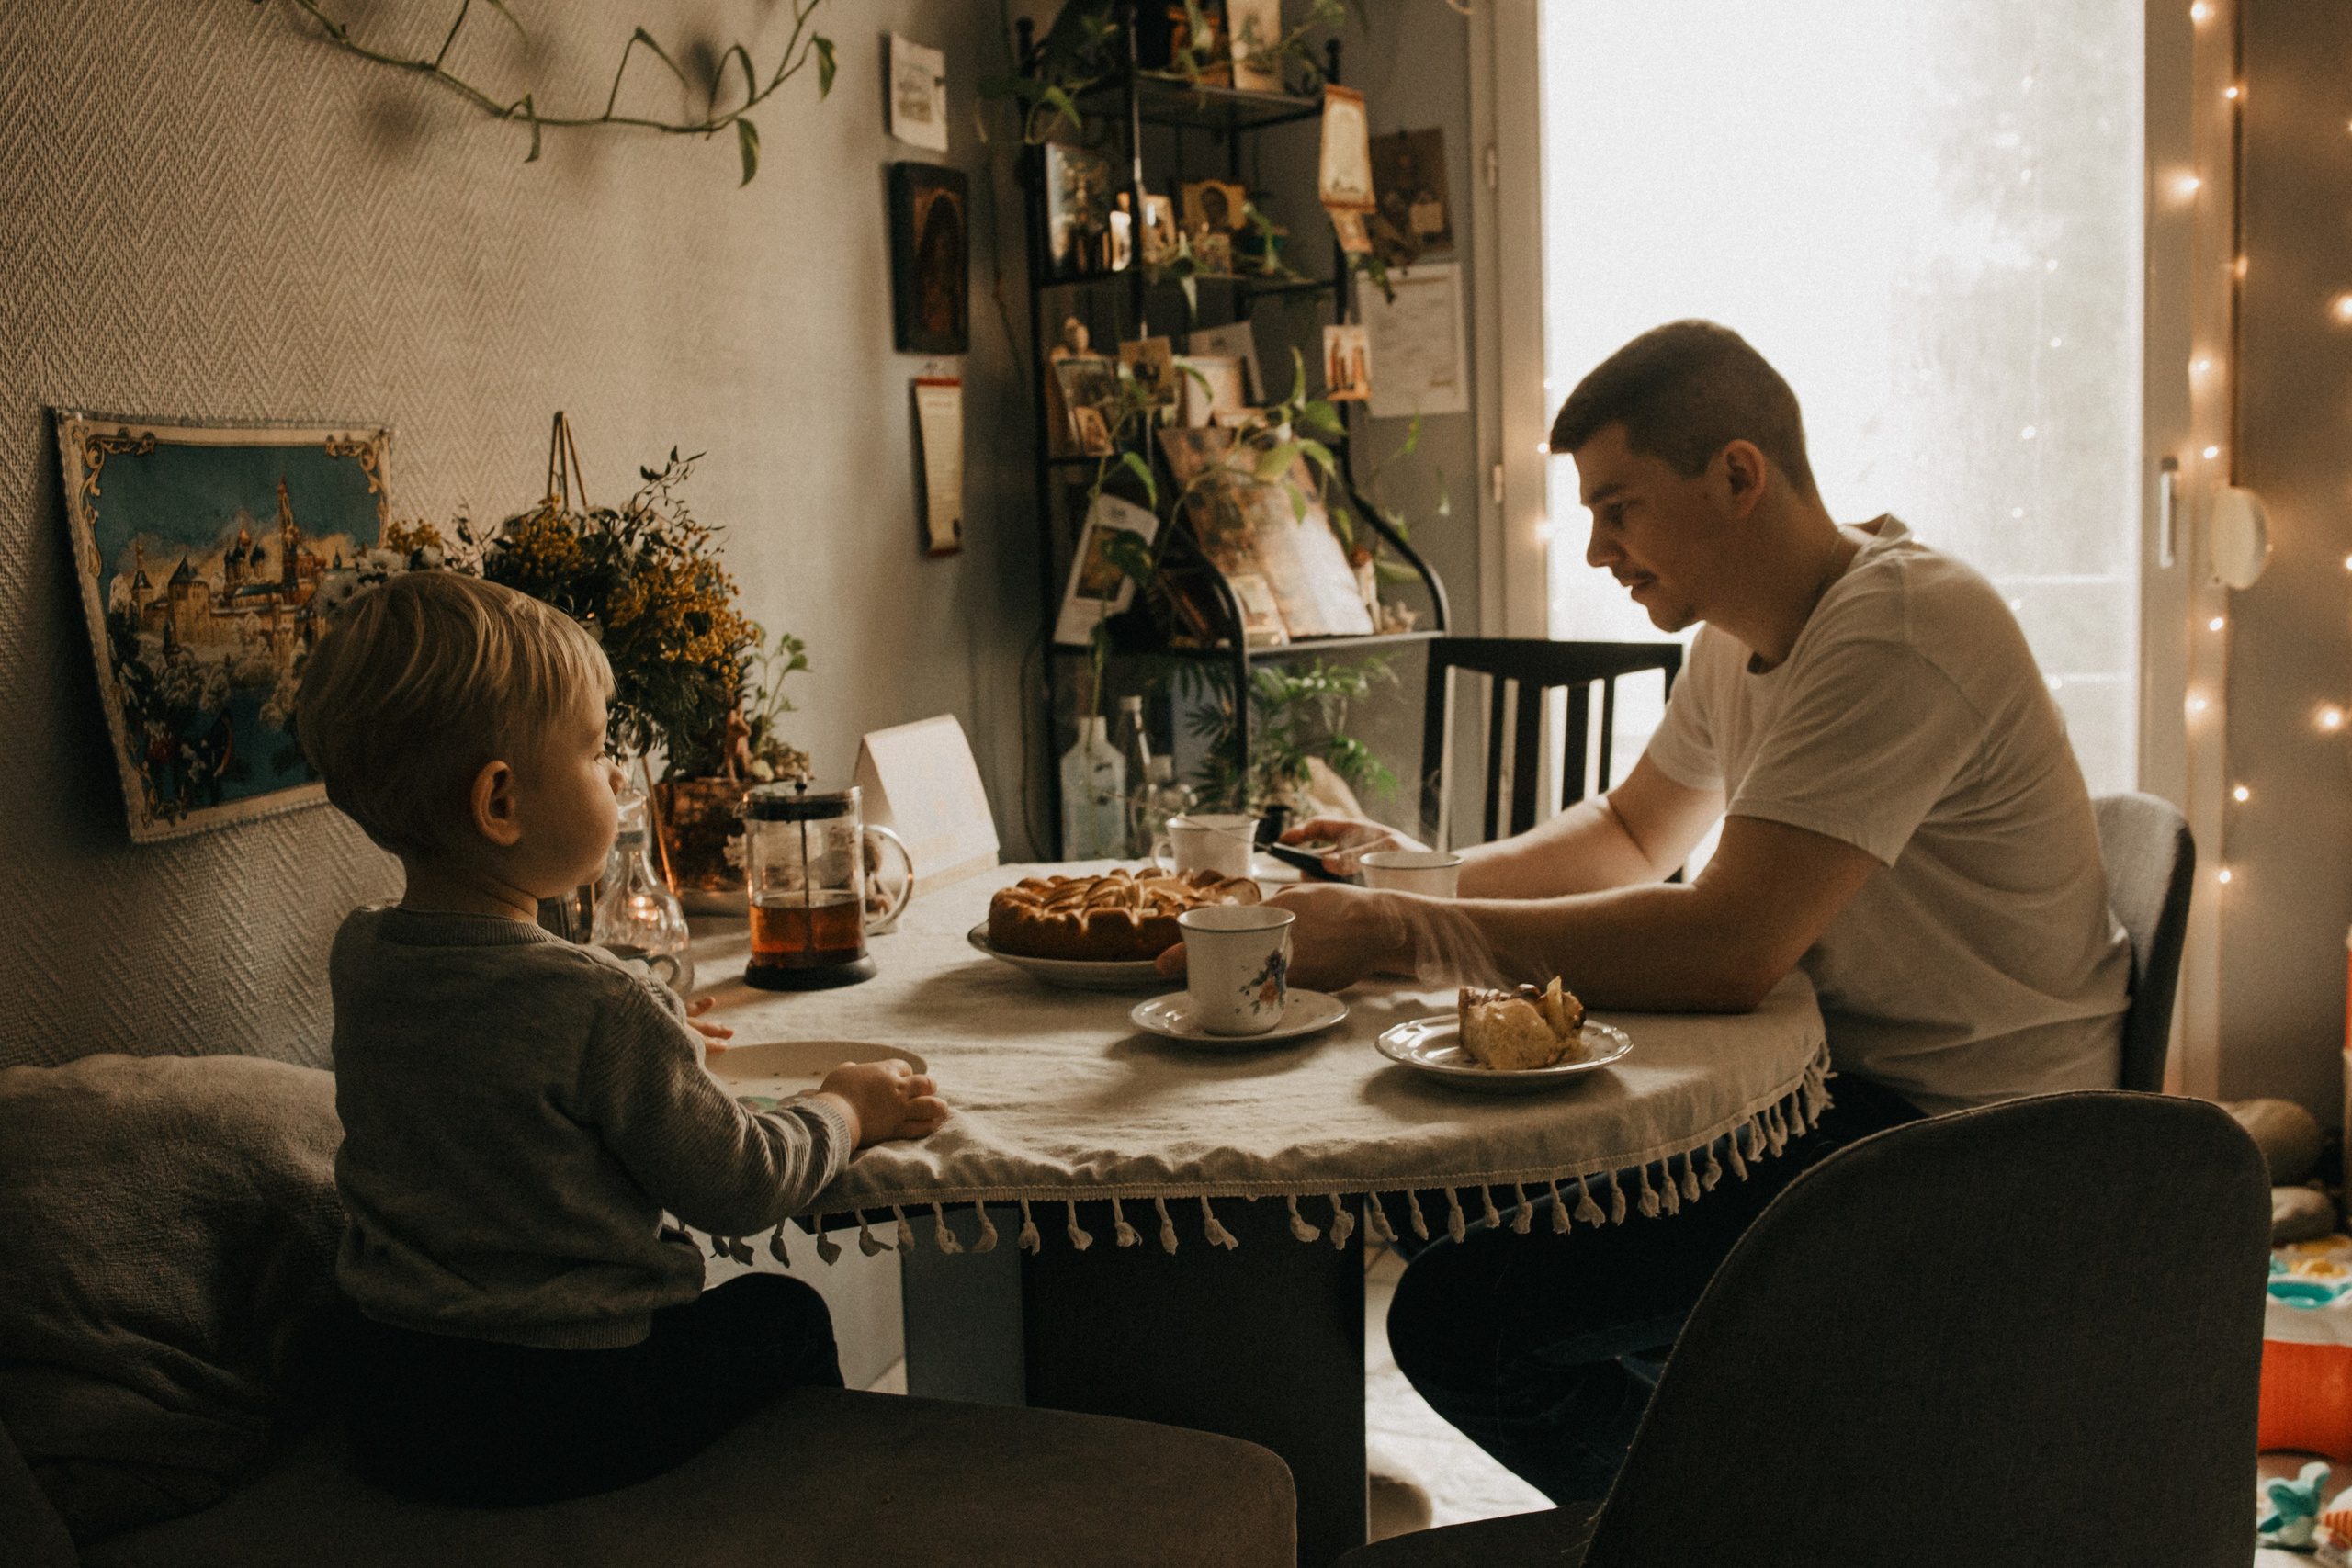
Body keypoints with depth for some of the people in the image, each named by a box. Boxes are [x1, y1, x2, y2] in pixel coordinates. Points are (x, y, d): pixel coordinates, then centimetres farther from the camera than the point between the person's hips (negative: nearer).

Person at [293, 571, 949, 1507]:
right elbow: (740, 1187, -15)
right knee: (784, 1316, 17)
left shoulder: (359, 960, -2)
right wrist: (846, 1109, 3)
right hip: (556, 1417, -7)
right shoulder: (599, 1005, -25)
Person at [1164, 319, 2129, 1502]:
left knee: (1461, 1312, -18)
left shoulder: (1897, 634, -22)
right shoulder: (1742, 635, 9)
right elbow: (1634, 832, 21)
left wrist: (1406, 938, -26)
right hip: (1852, 1086, 10)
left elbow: (1728, 944, -30)